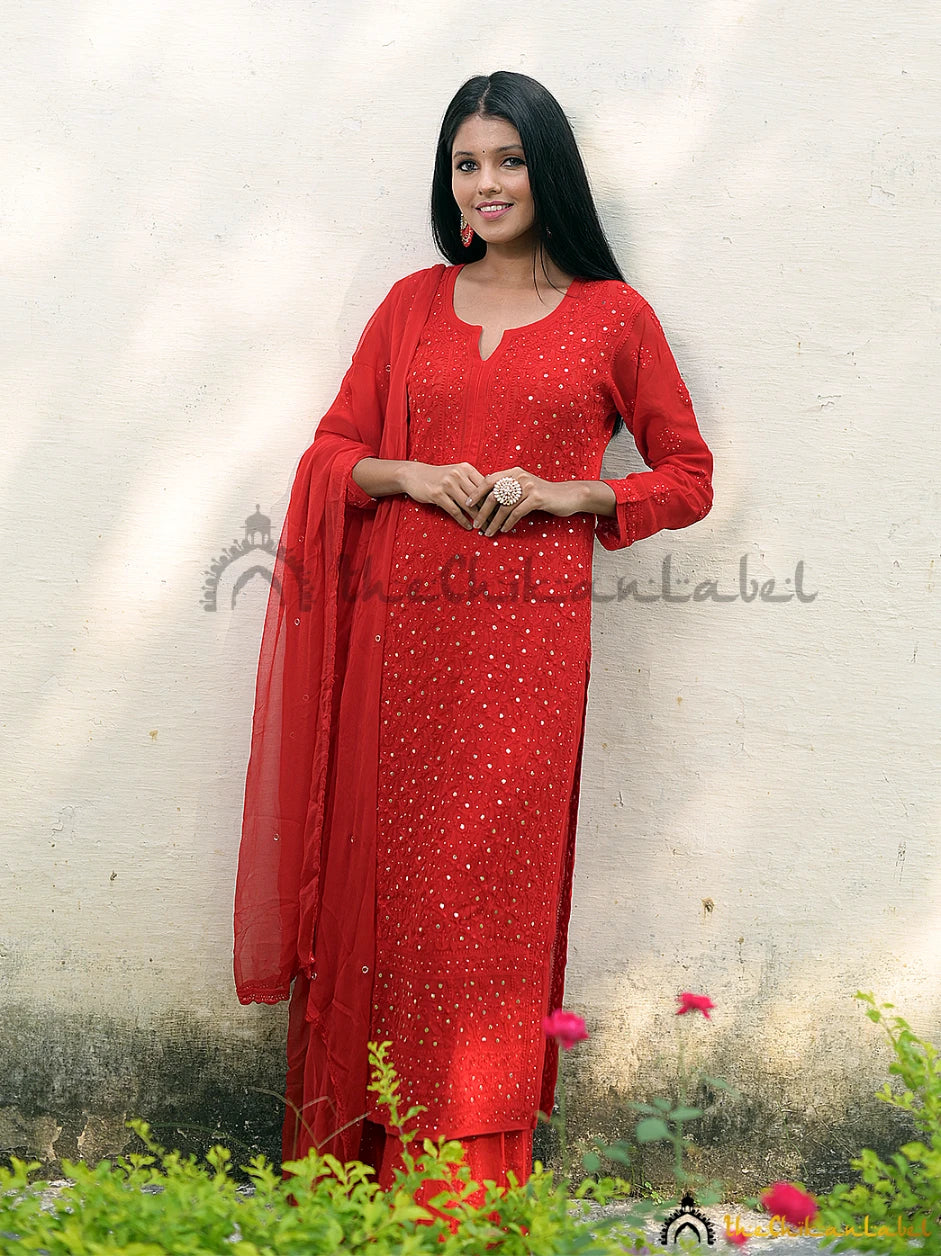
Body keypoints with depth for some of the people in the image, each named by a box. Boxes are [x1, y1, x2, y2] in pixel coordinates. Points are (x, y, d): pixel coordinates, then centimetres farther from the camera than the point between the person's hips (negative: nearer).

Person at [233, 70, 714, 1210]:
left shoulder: (613, 316, 6)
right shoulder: (413, 304, 14)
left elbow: (688, 477, 9)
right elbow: (331, 453, 14)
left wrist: (564, 493, -6)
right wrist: (410, 475, -6)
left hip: (526, 641, -2)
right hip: (398, 632, 2)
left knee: (494, 896, -2)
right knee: (384, 878, 3)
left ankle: (473, 1175, 9)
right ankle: (356, 1157, 14)